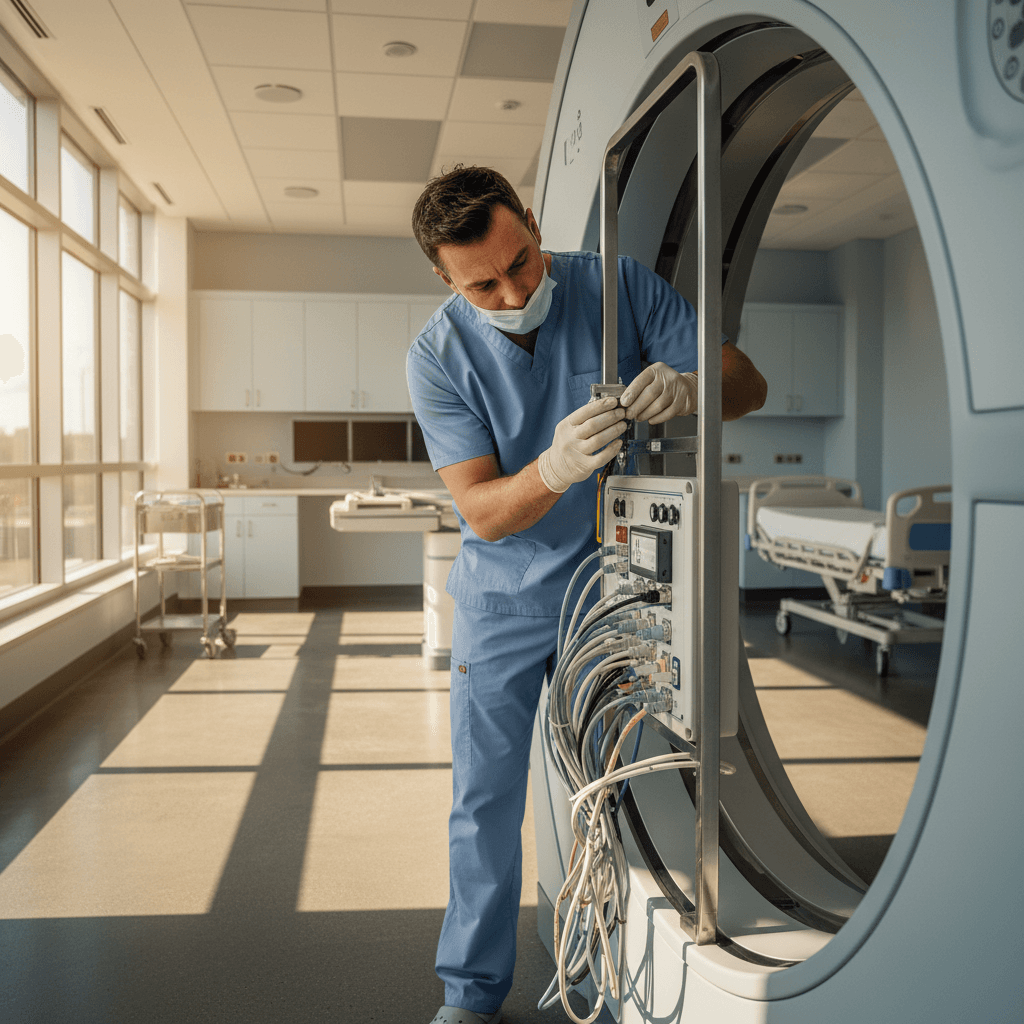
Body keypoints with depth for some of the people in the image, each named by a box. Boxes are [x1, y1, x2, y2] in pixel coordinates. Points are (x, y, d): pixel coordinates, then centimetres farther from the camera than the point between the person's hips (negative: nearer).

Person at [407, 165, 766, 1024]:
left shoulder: (618, 286, -11)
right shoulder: (438, 357, -12)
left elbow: (748, 383, -11)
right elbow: (481, 511, -17)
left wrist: (690, 388, -35)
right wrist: (553, 470, -39)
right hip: (503, 599, 0)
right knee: (485, 800, 6)